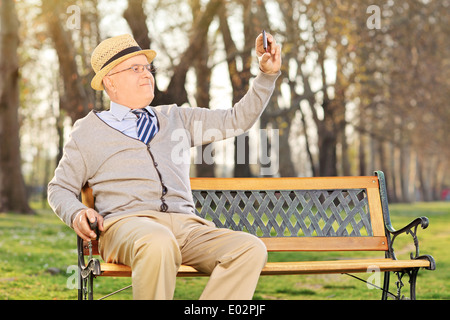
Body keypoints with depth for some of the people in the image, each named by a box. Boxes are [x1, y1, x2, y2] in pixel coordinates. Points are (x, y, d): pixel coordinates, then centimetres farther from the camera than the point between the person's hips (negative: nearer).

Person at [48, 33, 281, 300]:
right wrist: (76, 214, -3)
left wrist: (268, 74, 17)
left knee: (251, 249, -26)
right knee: (158, 243, -42)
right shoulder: (88, 131, 19)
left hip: (186, 225, 4)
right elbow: (60, 188, 20)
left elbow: (238, 120, 27)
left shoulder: (176, 118, 28)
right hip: (126, 222, -4)